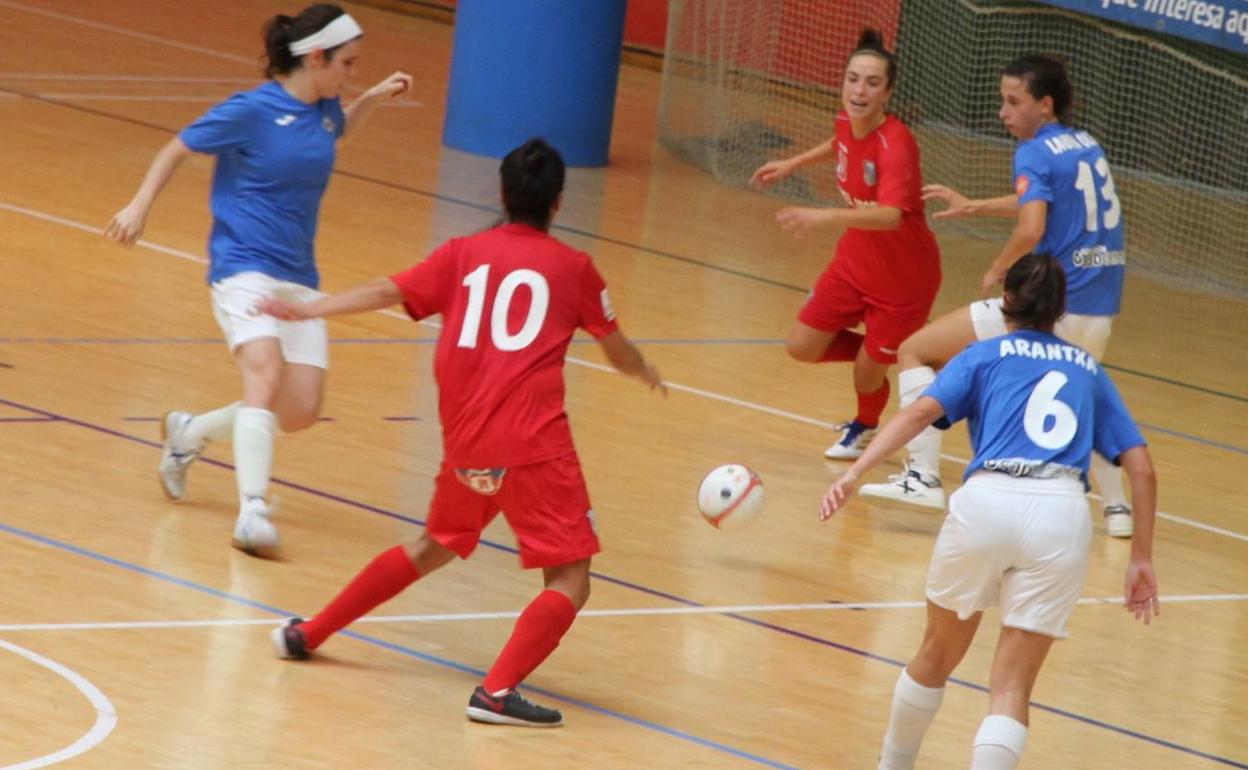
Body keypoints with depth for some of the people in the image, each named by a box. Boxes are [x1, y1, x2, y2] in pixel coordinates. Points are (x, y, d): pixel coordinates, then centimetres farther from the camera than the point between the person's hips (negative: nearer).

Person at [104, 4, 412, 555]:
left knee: (300, 411, 1)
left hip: (299, 278, 7)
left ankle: (190, 432, 26)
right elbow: (178, 149, 2)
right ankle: (253, 511, -36)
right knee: (266, 375, -29)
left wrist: (375, 98, 18)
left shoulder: (325, 109, 7)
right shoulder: (252, 110, -11)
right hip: (245, 268, -7)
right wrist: (139, 207, -4)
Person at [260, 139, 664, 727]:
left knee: (435, 548, 29)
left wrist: (308, 310, 5)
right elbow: (618, 350, 20)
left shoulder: (464, 254, 12)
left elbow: (388, 291, 1)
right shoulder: (572, 267, 8)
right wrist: (646, 373, 41)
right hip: (535, 446, -5)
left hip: (465, 444, 5)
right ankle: (498, 691, -22)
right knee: (570, 579, -2)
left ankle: (307, 634, 33)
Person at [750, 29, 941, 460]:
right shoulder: (847, 123, -10)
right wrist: (793, 164, 23)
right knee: (802, 347, 3)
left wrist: (828, 218, -64)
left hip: (903, 279, -7)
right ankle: (874, 356, 31)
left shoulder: (895, 145, -33)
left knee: (867, 376, 5)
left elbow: (891, 215, -50)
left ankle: (864, 427, 40)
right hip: (855, 263, 7)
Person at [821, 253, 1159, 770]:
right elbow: (1142, 469, 18)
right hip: (1063, 514, 1)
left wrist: (855, 473, -11)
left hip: (988, 500, -1)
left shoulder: (985, 356, 17)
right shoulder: (1087, 369, 25)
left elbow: (921, 412, -1)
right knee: (1011, 688, 2)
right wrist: (1141, 559, 21)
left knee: (938, 655, 22)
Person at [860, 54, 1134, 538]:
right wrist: (973, 207, 38)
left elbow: (1031, 229, -24)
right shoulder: (1087, 146, 15)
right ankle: (1117, 504, 29)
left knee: (916, 351, 2)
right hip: (1100, 310, 8)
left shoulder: (1036, 153, -9)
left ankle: (923, 475, -8)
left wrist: (997, 271, -7)